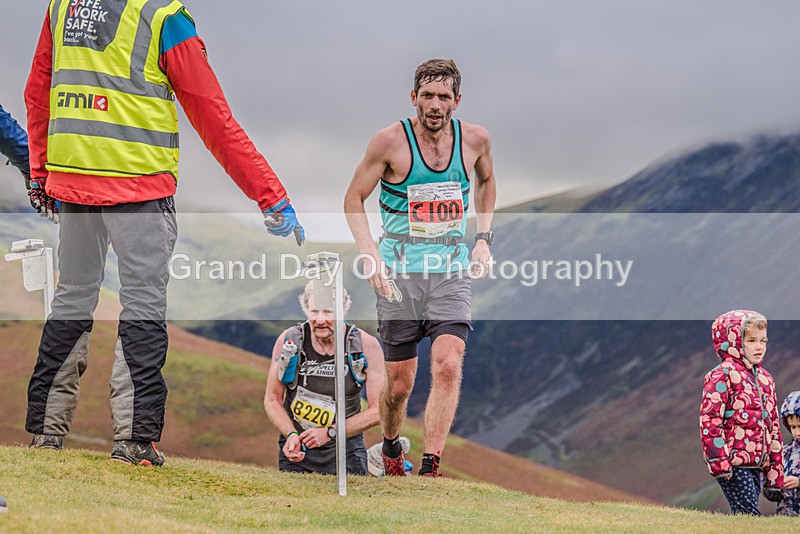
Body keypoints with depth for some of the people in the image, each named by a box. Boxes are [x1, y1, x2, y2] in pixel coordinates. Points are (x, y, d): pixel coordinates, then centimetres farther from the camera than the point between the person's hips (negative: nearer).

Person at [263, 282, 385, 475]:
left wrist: (330, 432, -13)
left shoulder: (367, 346, -9)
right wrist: (291, 435, -14)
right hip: (297, 451, 1)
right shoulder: (288, 341, -6)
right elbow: (272, 400, 3)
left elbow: (377, 410, -6)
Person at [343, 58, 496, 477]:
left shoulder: (474, 139, 0)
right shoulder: (391, 140, -10)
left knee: (448, 366, -18)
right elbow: (354, 199, 0)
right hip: (399, 274, -2)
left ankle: (429, 469, -17)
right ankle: (390, 448, 35)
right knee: (399, 384, 5)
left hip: (452, 273, 2)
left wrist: (483, 237, 12)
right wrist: (370, 254, -12)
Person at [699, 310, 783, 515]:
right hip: (733, 466, -7)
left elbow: (773, 428, 22)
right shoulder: (722, 376, -6)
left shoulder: (765, 379, 19)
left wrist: (775, 474, 19)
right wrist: (719, 461, -19)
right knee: (749, 515, -14)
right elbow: (710, 420, -12)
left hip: (756, 466, 7)